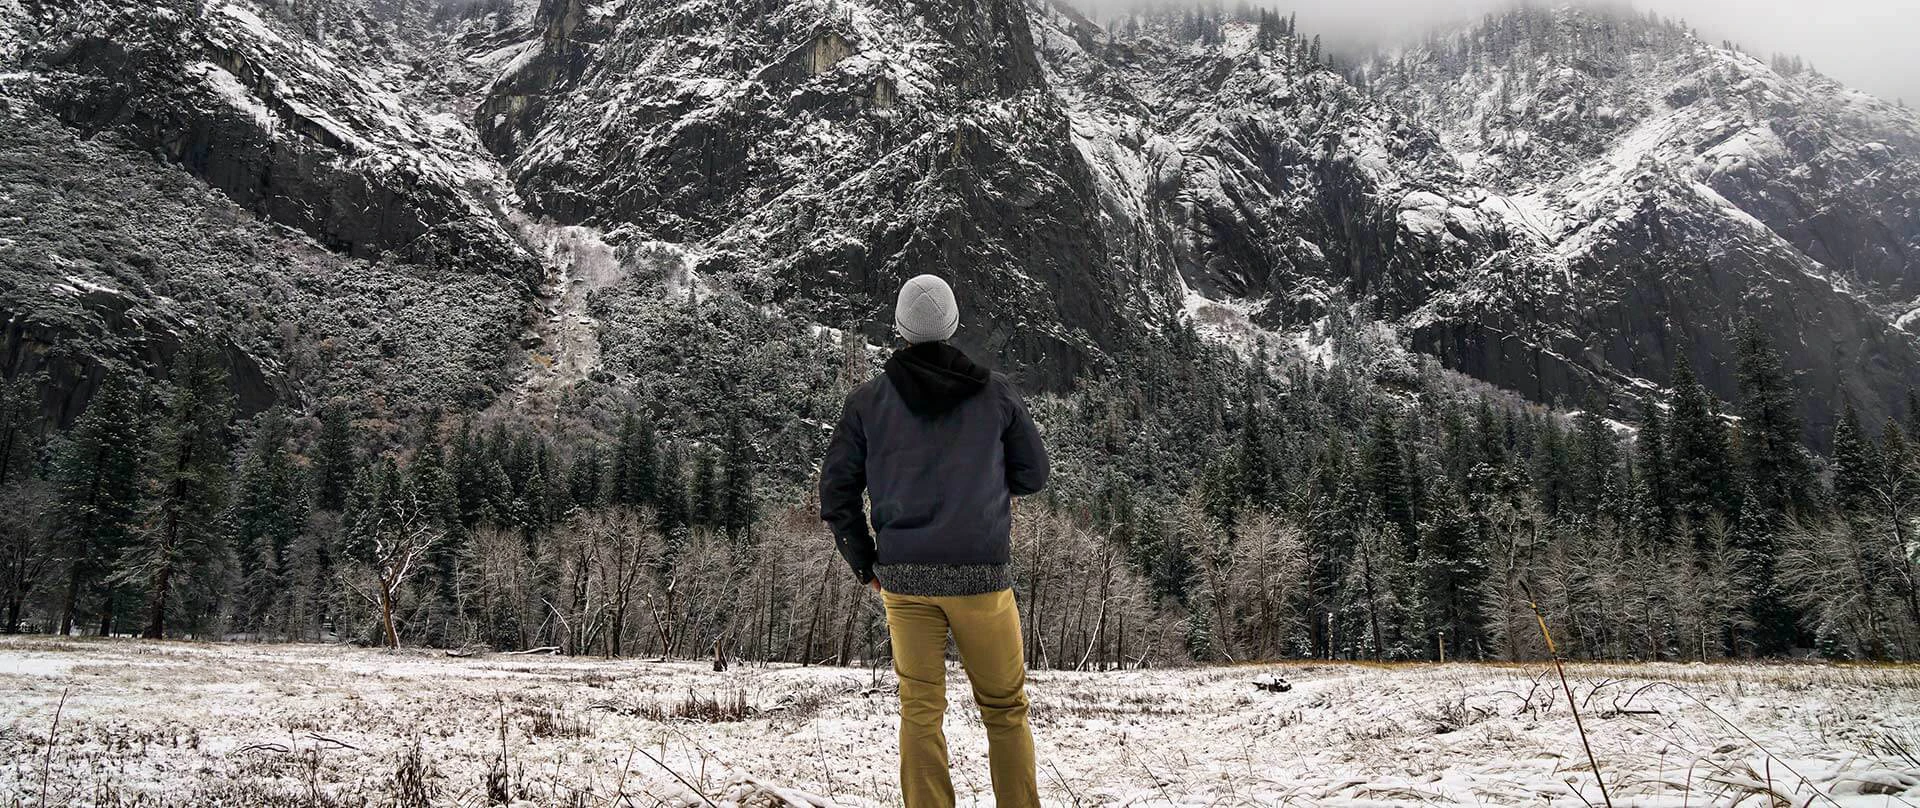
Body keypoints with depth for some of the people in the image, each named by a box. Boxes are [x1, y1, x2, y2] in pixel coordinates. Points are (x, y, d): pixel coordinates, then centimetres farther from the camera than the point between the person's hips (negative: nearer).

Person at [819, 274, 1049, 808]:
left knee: (920, 712, 10)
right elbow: (1032, 474, 7)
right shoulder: (994, 392, -1)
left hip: (904, 576, 1)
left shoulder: (867, 401, 0)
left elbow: (836, 492, 0)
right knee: (1005, 708, 13)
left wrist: (864, 562, 10)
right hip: (982, 572, -1)